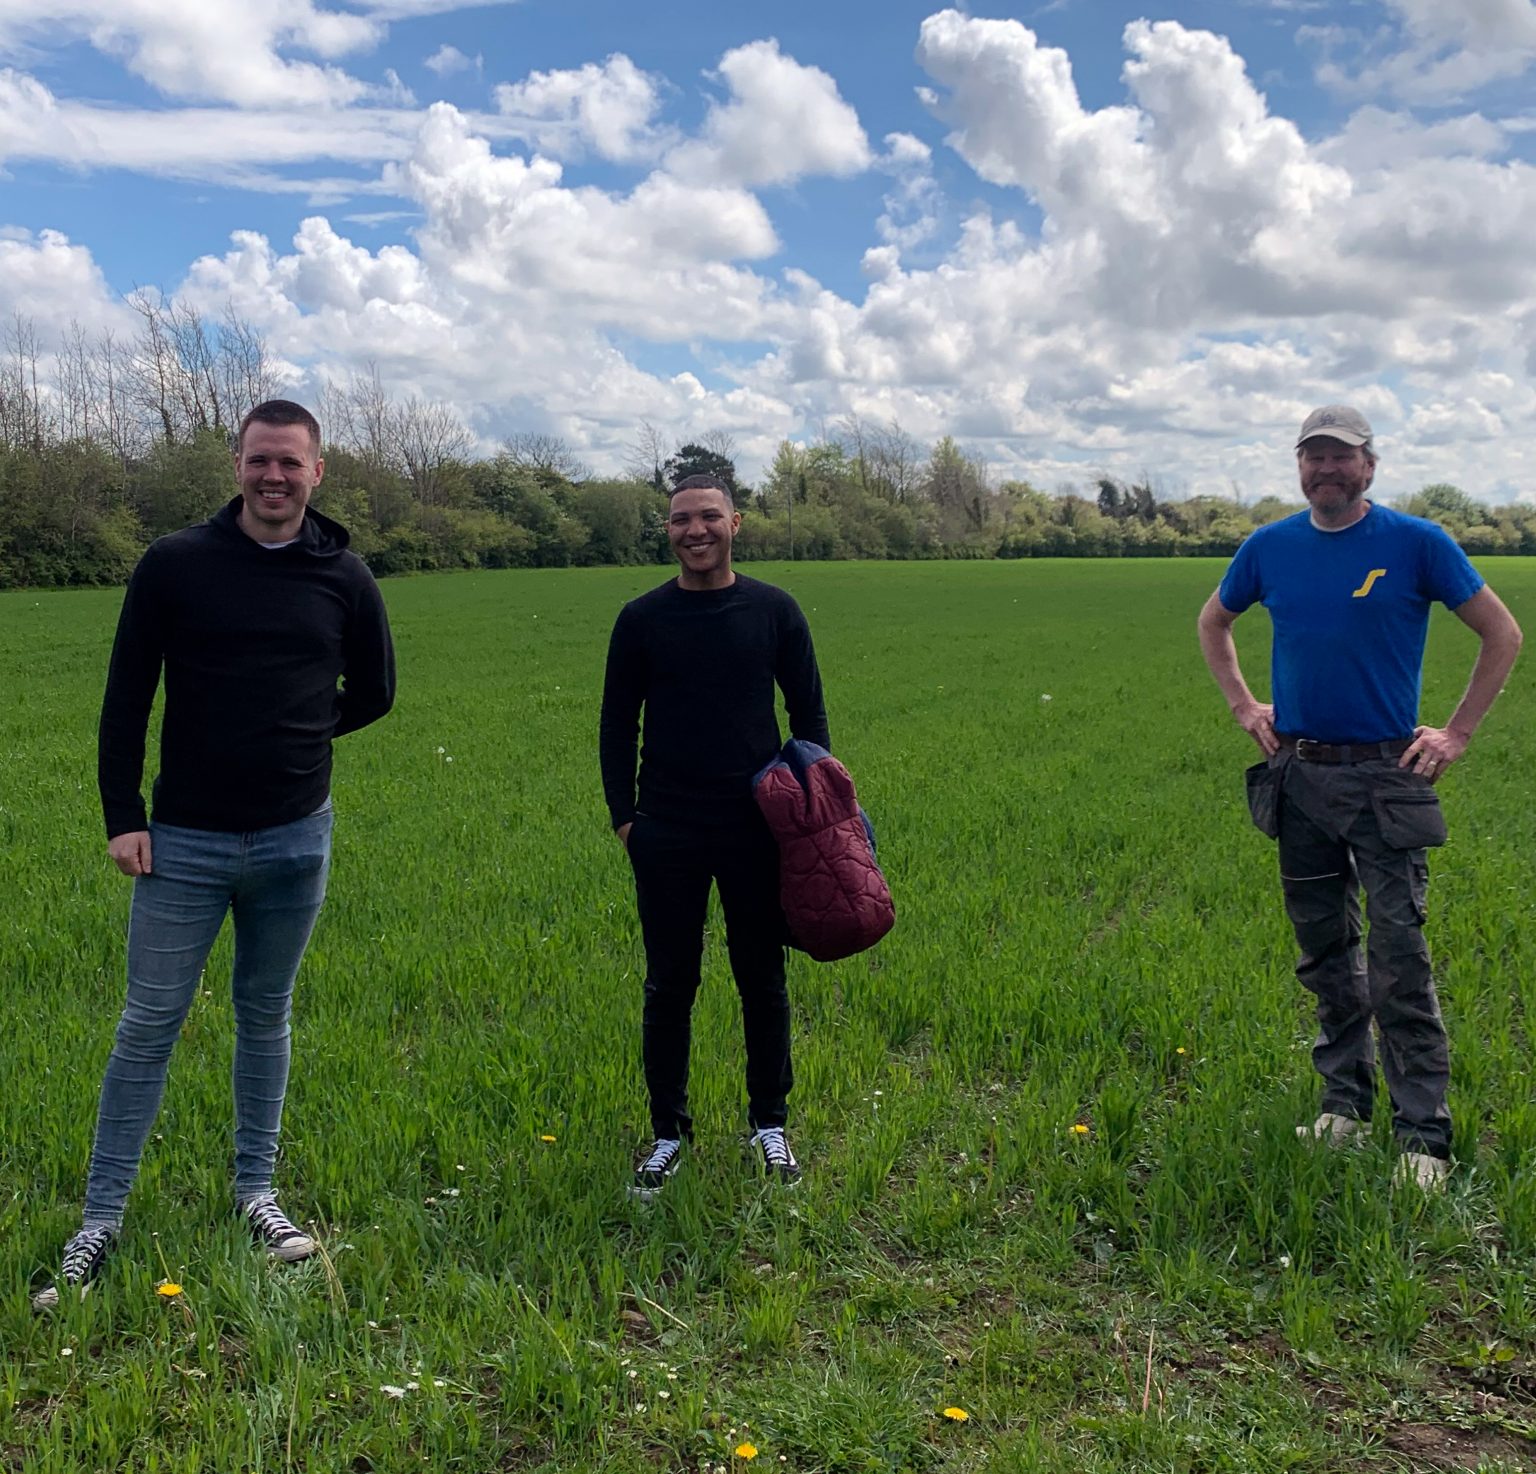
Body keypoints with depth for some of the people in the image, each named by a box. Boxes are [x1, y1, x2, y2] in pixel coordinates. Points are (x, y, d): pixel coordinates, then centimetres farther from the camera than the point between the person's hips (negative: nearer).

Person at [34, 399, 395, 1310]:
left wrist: (294, 738, 8)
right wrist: (122, 814, -5)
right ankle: (103, 1218, 18)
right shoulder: (176, 564, -5)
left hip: (296, 841, 2)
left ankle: (256, 1191, 29)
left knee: (265, 1018, 14)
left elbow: (374, 692, 14)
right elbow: (127, 698, -2)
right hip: (184, 842, -1)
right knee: (148, 1027, 5)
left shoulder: (343, 577, 0)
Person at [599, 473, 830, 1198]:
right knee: (669, 986, 7)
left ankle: (770, 1124, 26)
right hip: (666, 833, 0)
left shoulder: (774, 610, 1)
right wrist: (623, 814, 0)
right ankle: (669, 1131, 23)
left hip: (757, 828, 0)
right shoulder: (642, 618, 1)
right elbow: (616, 724, 6)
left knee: (763, 980, 10)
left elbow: (808, 711, 7)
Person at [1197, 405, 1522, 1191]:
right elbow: (1213, 623, 22)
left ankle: (1423, 1134, 4)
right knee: (1324, 950, 13)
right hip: (1298, 775, 4)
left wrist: (1457, 733, -2)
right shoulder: (1269, 547, 5)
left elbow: (1502, 633, 2)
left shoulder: (1415, 542, -5)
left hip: (1385, 778, -4)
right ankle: (1343, 1101, 27)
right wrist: (1243, 707, 12)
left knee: (1399, 961, -5)